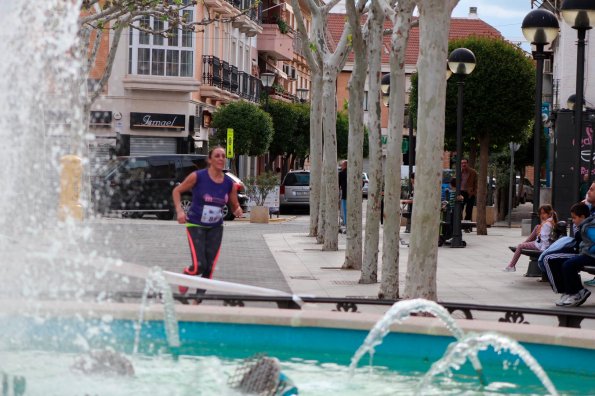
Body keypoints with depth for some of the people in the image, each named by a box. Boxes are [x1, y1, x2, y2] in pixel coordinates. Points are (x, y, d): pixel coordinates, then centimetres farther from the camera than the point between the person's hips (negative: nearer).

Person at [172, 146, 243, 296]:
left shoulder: (229, 183, -3)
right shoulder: (198, 176, -14)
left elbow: (234, 206, 9)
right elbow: (177, 191, -3)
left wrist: (238, 210, -14)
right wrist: (179, 210, -16)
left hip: (215, 228, 4)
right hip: (195, 225, -4)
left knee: (209, 267, 2)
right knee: (199, 265, -15)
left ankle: (198, 298, 20)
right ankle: (185, 275, 20)